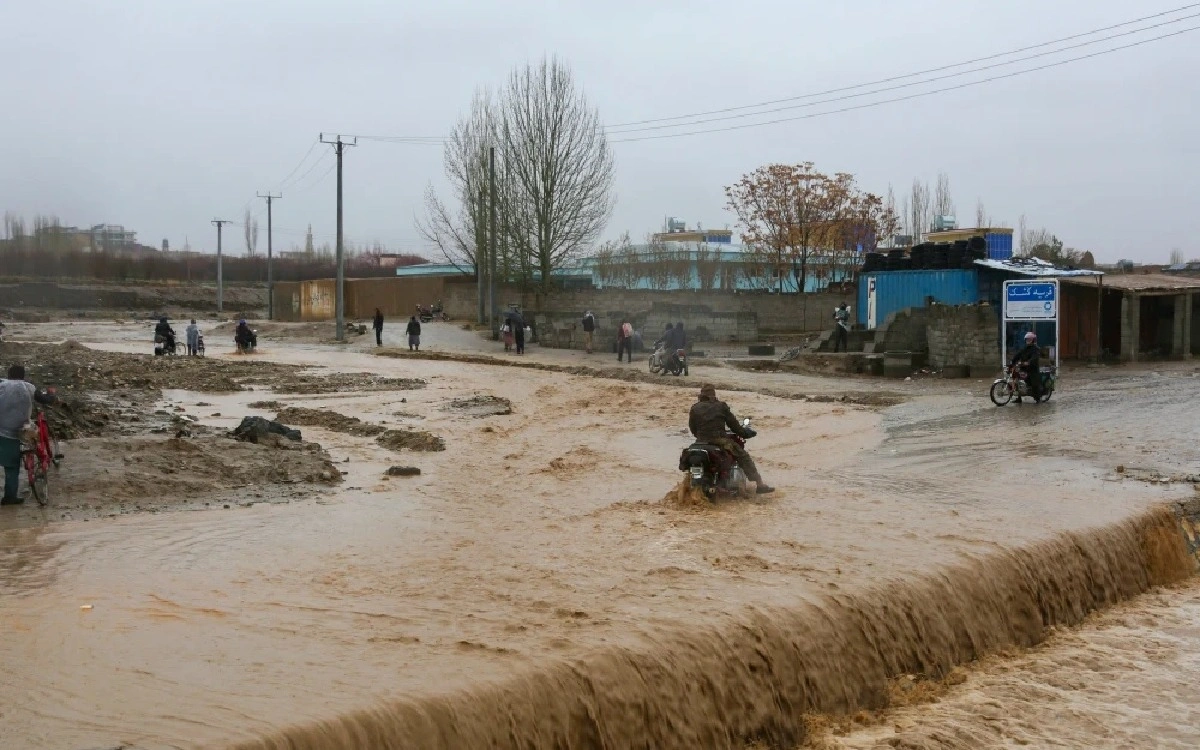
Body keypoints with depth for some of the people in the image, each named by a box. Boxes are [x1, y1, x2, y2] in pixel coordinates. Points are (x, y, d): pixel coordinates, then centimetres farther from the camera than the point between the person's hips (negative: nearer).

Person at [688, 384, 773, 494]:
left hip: (701, 442, 3)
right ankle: (760, 484, -5)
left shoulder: (695, 408, 8)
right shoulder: (721, 406, 3)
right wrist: (745, 433, 18)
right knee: (743, 456, 4)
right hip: (720, 441, -3)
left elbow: (692, 428, 14)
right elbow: (733, 424, 4)